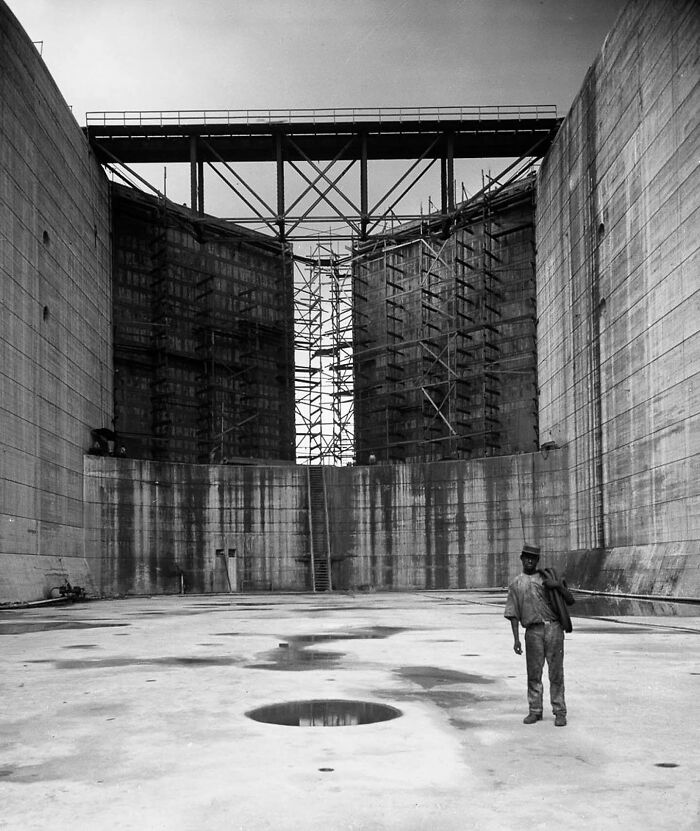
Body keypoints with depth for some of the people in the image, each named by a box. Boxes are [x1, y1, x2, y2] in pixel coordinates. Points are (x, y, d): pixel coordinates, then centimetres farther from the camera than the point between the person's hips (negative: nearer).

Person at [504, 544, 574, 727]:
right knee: (534, 673, 3)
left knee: (556, 672, -1)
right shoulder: (516, 584, 13)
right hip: (533, 630, 1)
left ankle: (559, 712, 3)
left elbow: (570, 601, 11)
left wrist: (559, 586, -8)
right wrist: (516, 639, 0)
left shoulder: (547, 577, 13)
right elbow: (513, 614, 9)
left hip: (554, 627, -1)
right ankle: (535, 711, 13)